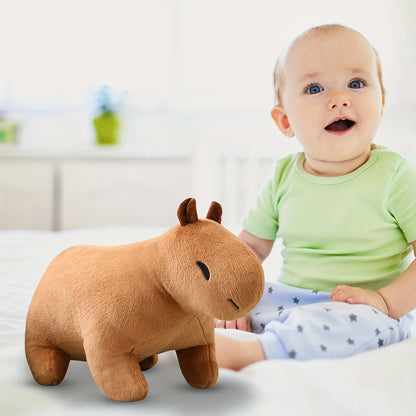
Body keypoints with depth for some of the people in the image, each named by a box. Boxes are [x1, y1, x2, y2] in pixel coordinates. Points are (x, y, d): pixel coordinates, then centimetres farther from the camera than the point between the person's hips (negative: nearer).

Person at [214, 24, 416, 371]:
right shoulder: (284, 177, 3)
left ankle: (248, 353, -46)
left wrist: (386, 301, -21)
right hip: (289, 300, 5)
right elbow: (251, 244, 13)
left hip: (363, 311, -5)